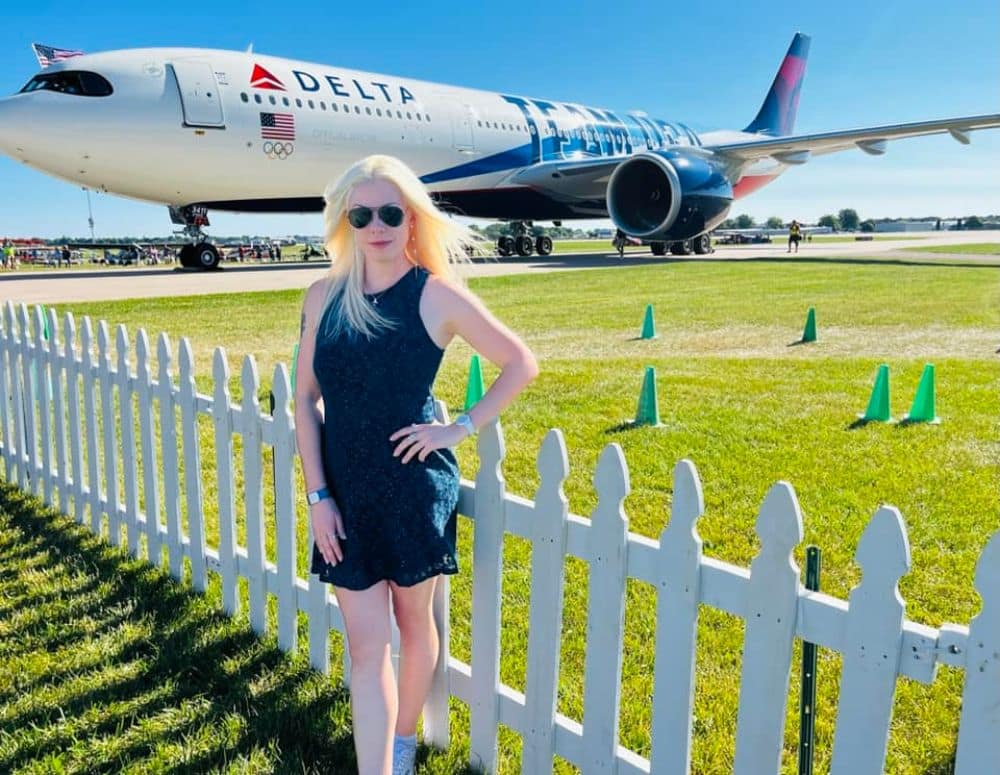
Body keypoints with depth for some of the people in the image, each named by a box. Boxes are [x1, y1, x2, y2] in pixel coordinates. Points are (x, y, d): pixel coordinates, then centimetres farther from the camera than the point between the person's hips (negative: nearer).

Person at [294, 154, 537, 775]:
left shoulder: (436, 294, -9)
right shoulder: (324, 297, 2)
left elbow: (522, 363, -2)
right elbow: (306, 399, 4)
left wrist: (462, 427, -7)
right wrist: (318, 494, -1)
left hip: (416, 486, -2)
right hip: (346, 491, 3)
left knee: (414, 621, 16)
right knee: (366, 643, 6)